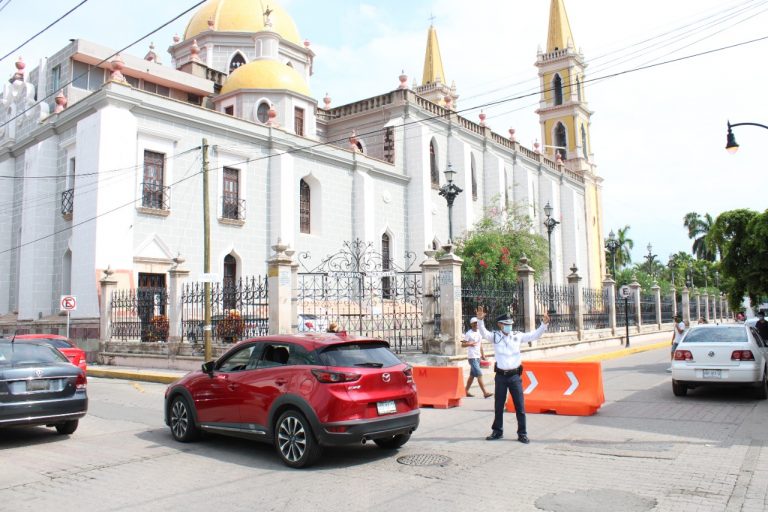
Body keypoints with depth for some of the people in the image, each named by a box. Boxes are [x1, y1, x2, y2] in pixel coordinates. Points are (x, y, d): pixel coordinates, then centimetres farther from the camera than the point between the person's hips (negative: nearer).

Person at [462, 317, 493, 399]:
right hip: (472, 357, -8)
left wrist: (483, 355, 16)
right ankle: (485, 393, -13)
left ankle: (466, 391, 23)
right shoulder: (469, 334, -8)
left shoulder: (479, 332, 13)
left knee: (472, 375, 13)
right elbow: (462, 344, -8)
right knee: (479, 374, -12)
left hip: (478, 357, 8)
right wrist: (470, 344, -23)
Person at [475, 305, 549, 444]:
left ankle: (522, 433, 13)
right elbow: (484, 333, -16)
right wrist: (480, 319, -32)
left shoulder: (518, 336, 2)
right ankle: (497, 431, 25)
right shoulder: (495, 336, -1)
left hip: (515, 375, 0)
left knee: (520, 406, 3)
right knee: (498, 406, 11)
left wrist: (544, 324, -10)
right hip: (501, 375, 0)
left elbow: (535, 335, 3)